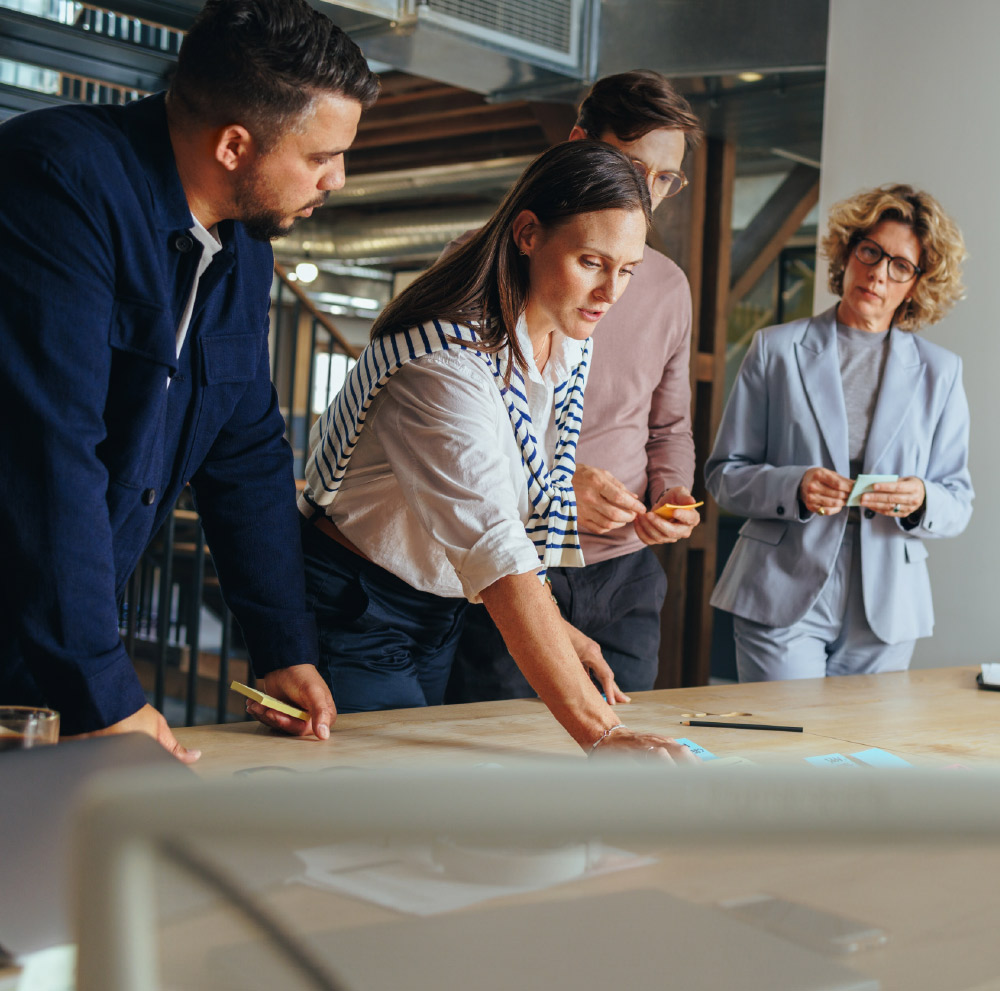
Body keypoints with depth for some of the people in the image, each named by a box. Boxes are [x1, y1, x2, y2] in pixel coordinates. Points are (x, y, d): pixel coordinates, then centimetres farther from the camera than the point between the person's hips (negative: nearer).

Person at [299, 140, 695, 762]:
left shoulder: (570, 345, -2)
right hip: (353, 614, -8)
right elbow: (496, 553, -40)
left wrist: (552, 624, 0)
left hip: (443, 613, 8)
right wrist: (599, 732, -46)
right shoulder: (443, 361, -31)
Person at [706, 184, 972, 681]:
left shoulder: (939, 372, 10)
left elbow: (958, 501, 9)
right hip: (784, 599, -2)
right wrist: (793, 487, -15)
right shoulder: (776, 350, 5)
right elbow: (724, 473, 3)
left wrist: (920, 500, -14)